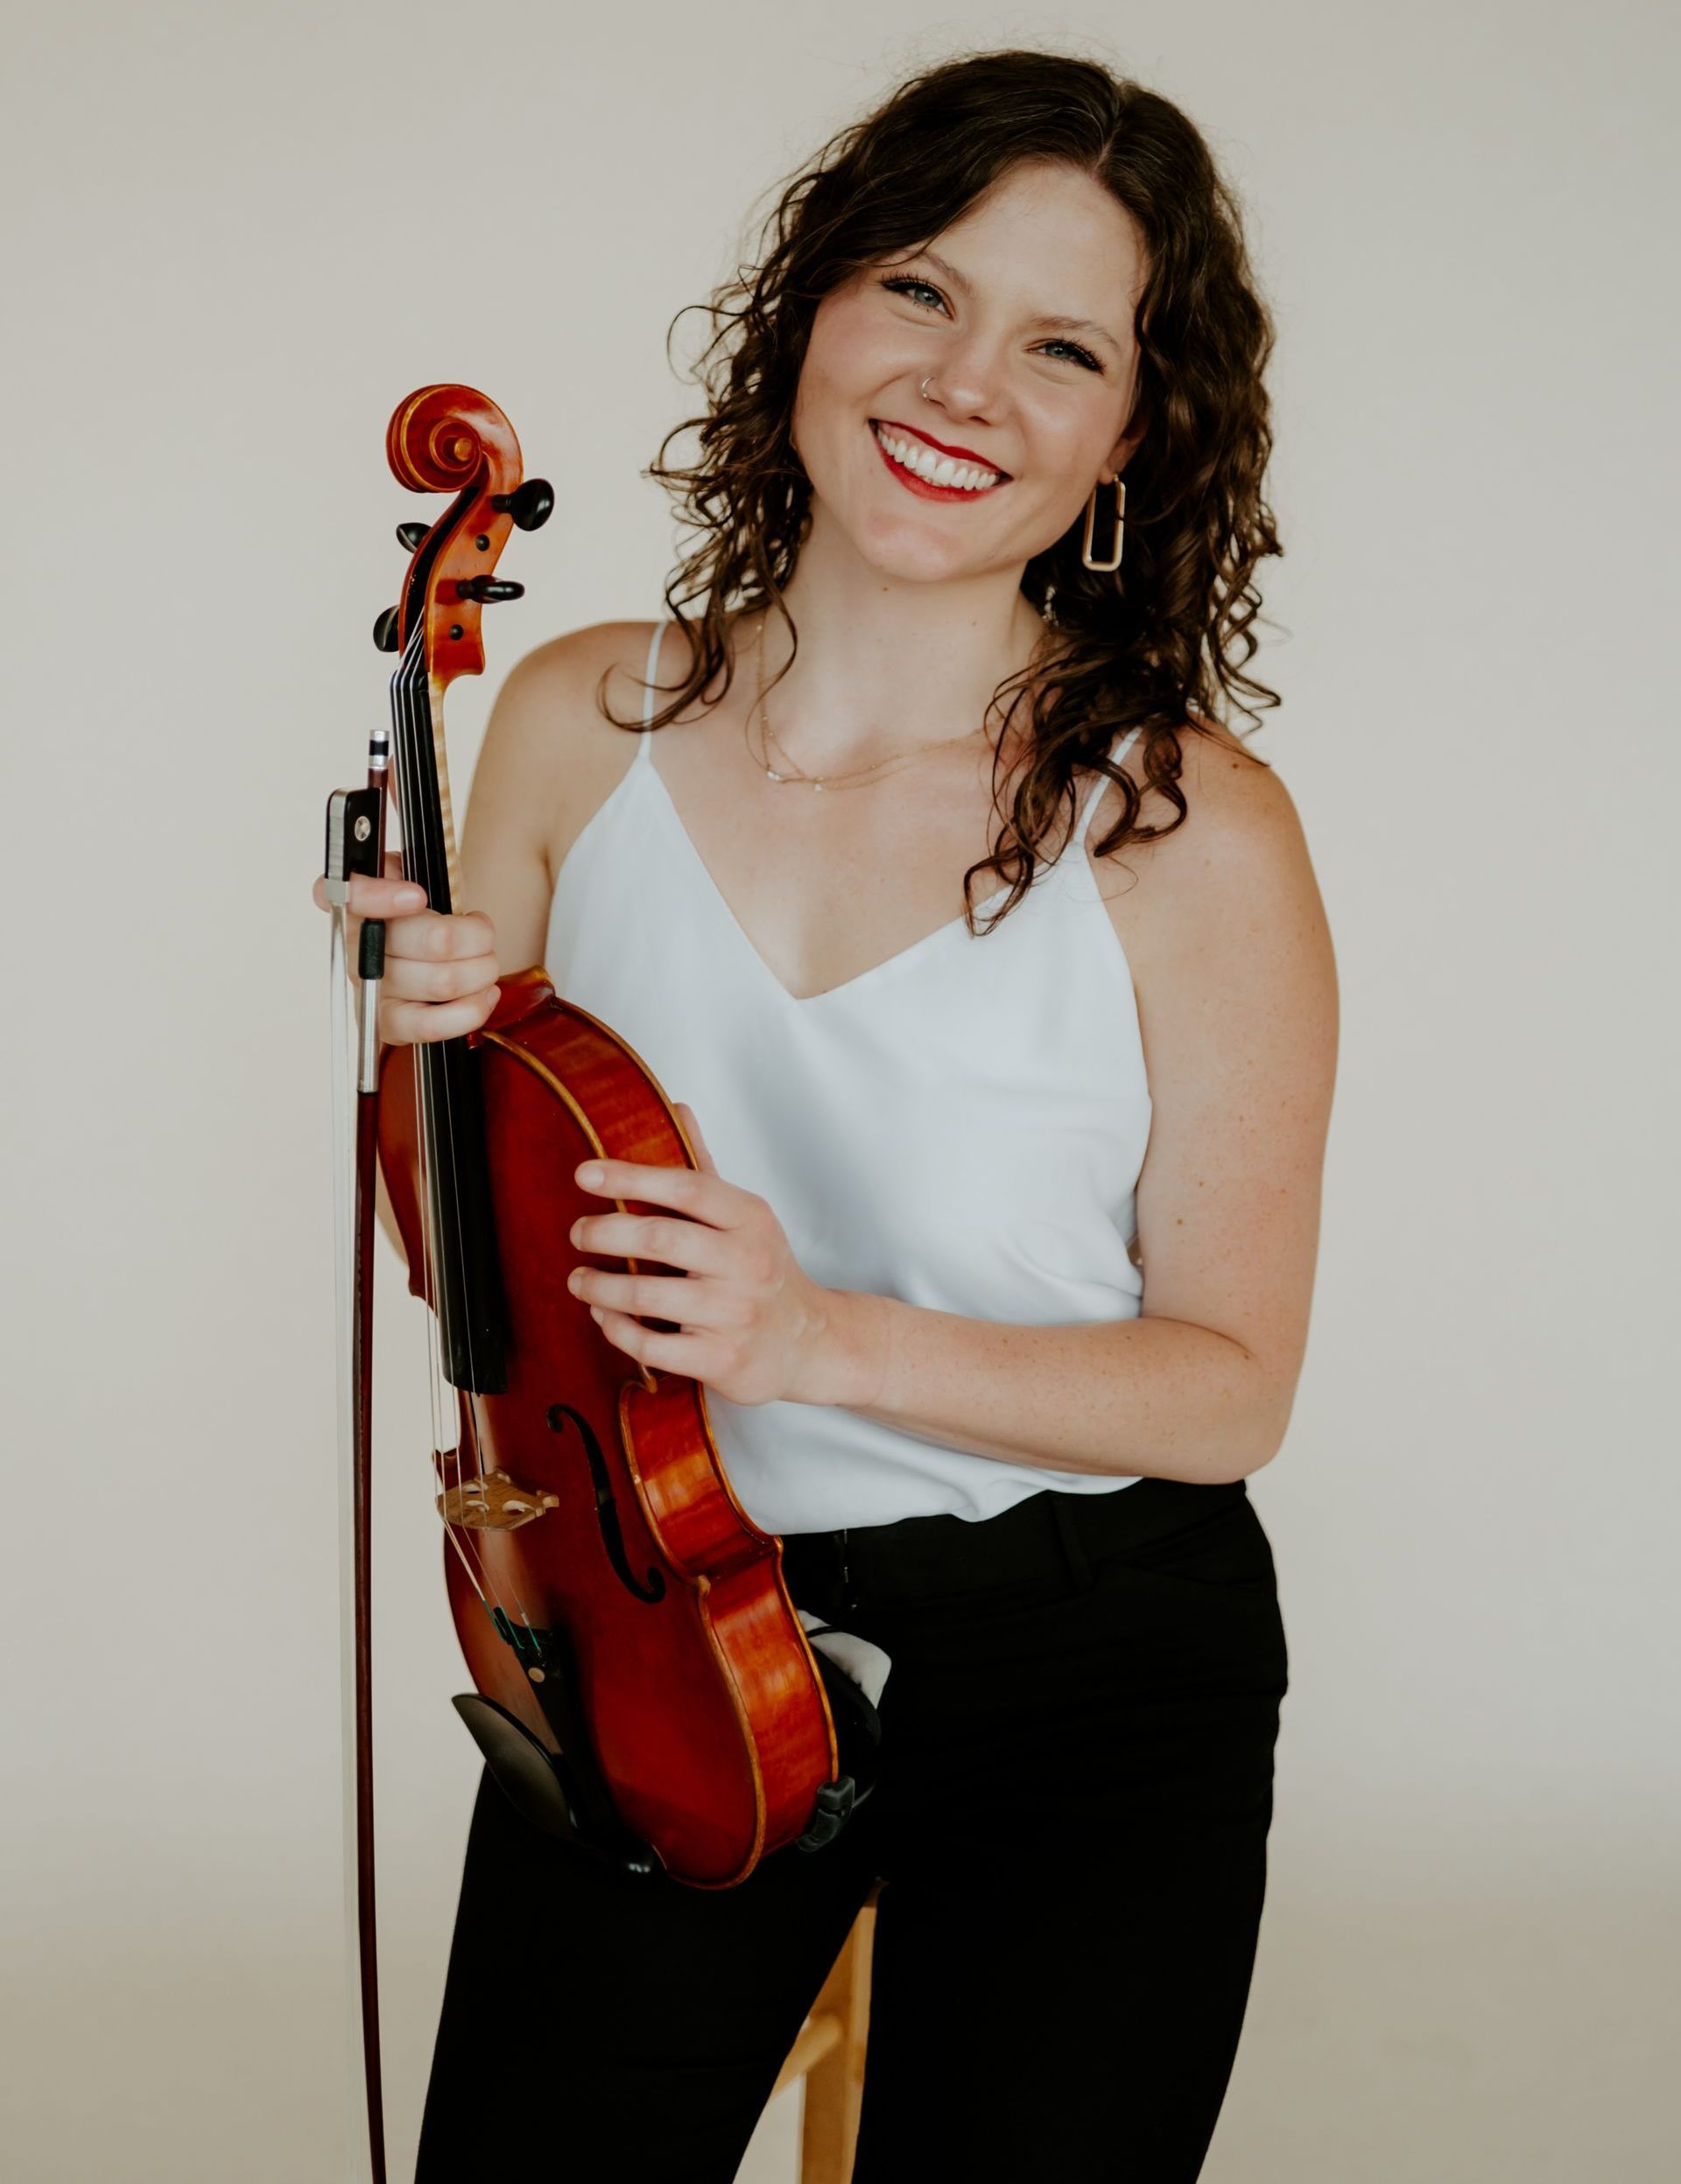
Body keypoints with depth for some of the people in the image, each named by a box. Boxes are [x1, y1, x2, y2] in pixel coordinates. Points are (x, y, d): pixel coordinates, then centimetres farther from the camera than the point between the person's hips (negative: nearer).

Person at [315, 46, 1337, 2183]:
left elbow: (1226, 1382, -9)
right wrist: (439, 1079, -16)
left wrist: (831, 1338, -23)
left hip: (1085, 1703, -2)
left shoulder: (1195, 836, -15)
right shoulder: (579, 726, -5)